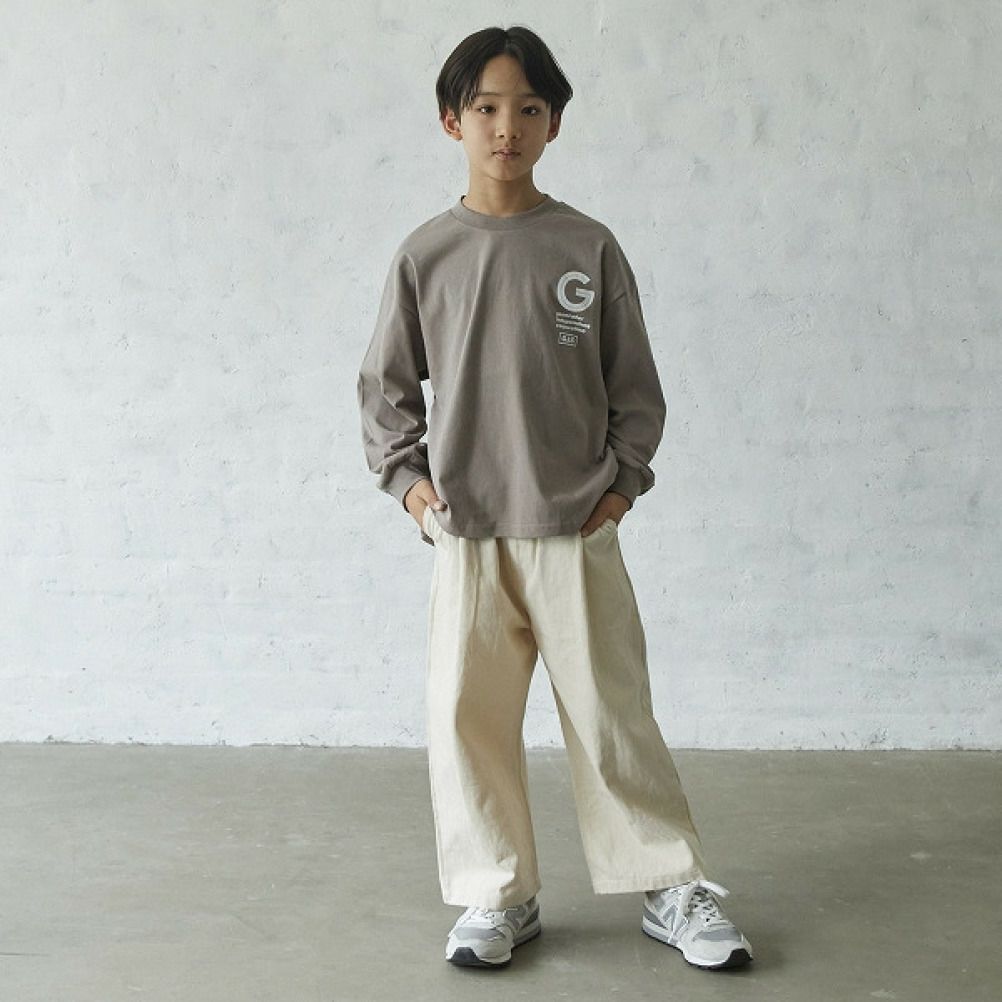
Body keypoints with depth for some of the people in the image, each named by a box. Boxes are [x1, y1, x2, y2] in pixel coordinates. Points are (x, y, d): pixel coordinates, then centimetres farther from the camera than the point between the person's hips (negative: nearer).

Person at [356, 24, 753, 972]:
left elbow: (636, 385, 7)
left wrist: (623, 481, -1)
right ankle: (498, 896, 19)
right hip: (466, 535, 1)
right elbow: (384, 386, 11)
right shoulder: (425, 253, 4)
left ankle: (671, 888, 17)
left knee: (613, 716, 3)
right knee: (467, 718, 4)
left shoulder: (589, 247, 1)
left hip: (576, 530, -1)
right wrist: (407, 477, 1)